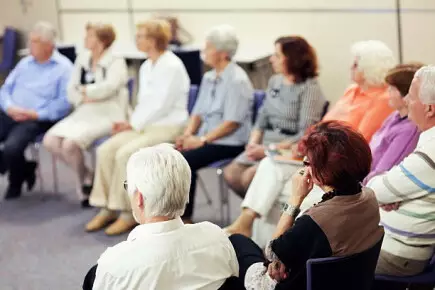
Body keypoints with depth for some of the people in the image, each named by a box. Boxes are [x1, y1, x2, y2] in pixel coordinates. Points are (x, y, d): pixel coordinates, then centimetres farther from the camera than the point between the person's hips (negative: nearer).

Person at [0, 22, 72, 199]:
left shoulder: (64, 68, -1)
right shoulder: (25, 63, 20)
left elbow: (64, 103, -11)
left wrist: (36, 114, -19)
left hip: (37, 120, -6)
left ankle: (16, 183, 3)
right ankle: (23, 171, 6)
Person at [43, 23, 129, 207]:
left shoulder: (116, 62, -3)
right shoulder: (82, 60, 16)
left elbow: (108, 88, -20)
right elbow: (71, 92, 12)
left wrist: (84, 90, -5)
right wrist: (85, 98, -9)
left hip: (107, 115, -7)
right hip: (83, 113, 7)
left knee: (71, 143, -29)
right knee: (50, 140, -17)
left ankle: (83, 181, 1)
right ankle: (87, 175, 4)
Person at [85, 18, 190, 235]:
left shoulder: (172, 66, -14)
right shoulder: (146, 67, 14)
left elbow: (162, 106, -19)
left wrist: (134, 124, -14)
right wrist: (130, 123, 1)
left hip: (168, 128, -8)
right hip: (144, 125, 8)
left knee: (125, 154, -28)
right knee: (106, 150, -12)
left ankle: (128, 213, -18)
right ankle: (107, 209, -8)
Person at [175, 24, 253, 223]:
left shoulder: (237, 80, -13)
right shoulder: (209, 78, 14)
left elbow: (232, 123, -17)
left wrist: (202, 140, -19)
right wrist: (187, 134, -2)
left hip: (229, 143, -8)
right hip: (206, 138, 8)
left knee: (184, 161, -26)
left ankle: (184, 218, -13)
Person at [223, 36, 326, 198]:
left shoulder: (309, 88, -11)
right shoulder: (274, 81, 11)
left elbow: (305, 135, -16)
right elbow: (262, 119, 14)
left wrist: (269, 149, -20)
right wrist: (253, 142, -5)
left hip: (290, 150, -7)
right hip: (267, 143, 7)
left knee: (250, 177, -25)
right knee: (231, 173, -11)